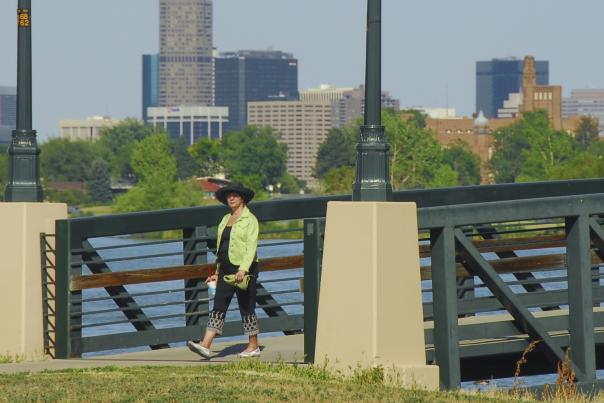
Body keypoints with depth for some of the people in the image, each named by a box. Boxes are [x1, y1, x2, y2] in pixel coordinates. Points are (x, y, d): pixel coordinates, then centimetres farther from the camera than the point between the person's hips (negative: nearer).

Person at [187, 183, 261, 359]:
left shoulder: (250, 219, -6)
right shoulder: (226, 220, 16)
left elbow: (251, 247, -14)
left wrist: (243, 269, -25)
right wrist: (218, 272, 19)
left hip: (244, 270, -6)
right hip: (226, 270, 6)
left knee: (247, 308, 1)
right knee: (218, 306, -4)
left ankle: (254, 346, 13)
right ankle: (205, 345, -14)